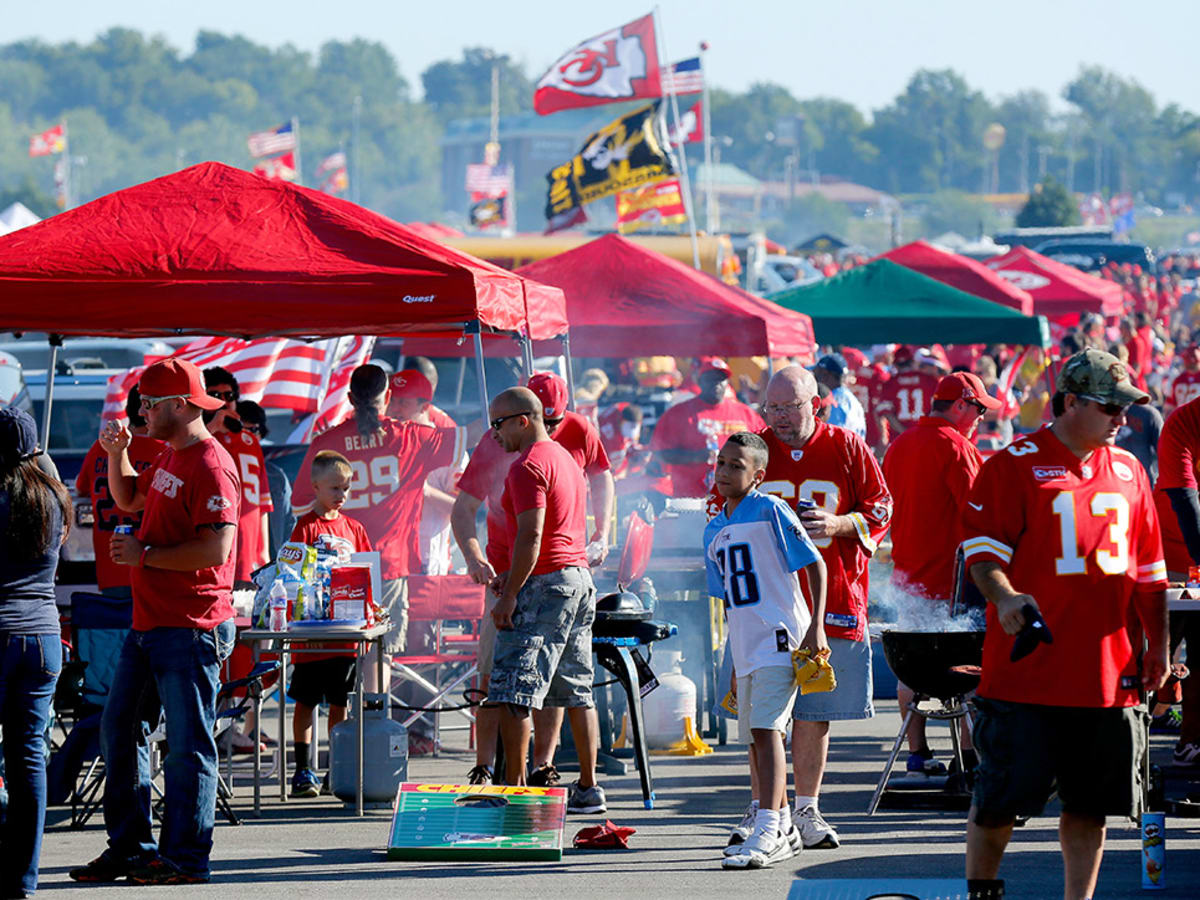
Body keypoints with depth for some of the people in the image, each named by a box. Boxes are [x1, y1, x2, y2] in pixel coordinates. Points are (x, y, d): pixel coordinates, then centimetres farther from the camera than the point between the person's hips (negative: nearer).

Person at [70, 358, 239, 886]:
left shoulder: (210, 467, -16)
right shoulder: (169, 457, 15)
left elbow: (215, 549, -25)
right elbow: (130, 499, 32)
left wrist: (145, 554, -17)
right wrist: (117, 455, 14)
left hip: (191, 629, -10)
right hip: (149, 623, 10)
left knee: (187, 744, -4)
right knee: (118, 729, 13)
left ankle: (185, 858, 1)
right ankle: (130, 847, 20)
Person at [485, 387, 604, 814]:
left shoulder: (528, 466, -12)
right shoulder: (566, 459, 18)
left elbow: (531, 537, -20)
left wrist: (508, 598, -18)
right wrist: (514, 576, 21)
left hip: (545, 585, -10)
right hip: (580, 578, 10)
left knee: (513, 695, -9)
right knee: (577, 693, 12)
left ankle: (514, 790, -13)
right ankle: (588, 789, 13)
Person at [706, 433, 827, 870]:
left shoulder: (770, 512, -7)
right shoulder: (714, 531, 15)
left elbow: (815, 565, -8)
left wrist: (816, 627, -15)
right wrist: (736, 662, 23)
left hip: (779, 637, -8)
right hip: (746, 647, 8)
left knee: (766, 728, -18)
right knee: (756, 735, 13)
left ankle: (767, 832, -24)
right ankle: (782, 828, 25)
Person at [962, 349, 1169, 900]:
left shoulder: (1128, 472, 14)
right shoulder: (1015, 466, -3)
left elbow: (1149, 570, 19)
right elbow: (982, 548, -8)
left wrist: (1156, 647, 14)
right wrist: (1004, 597, -26)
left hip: (1109, 676, 5)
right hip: (1027, 673, -5)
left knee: (1090, 807, 7)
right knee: (1000, 801, -3)